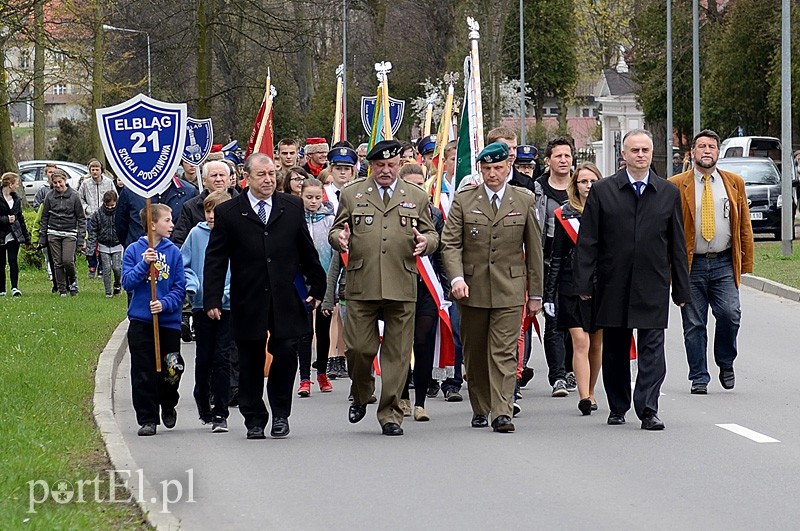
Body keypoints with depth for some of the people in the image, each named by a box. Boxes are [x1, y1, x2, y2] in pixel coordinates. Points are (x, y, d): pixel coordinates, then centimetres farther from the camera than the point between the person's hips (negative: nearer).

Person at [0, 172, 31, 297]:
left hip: (14, 235, 3)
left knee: (13, 260, -10)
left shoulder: (16, 199, 11)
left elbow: (20, 218, 18)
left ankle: (15, 287, -16)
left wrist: (26, 236, 18)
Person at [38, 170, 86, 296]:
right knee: (58, 263, 2)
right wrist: (42, 237, 7)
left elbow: (81, 218, 1)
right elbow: (44, 218, 10)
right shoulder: (50, 197, 3)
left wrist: (81, 238, -4)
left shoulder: (74, 196, -3)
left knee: (68, 261, -14)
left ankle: (73, 281, 14)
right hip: (53, 234, 2)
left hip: (69, 234, -2)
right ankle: (62, 290, 11)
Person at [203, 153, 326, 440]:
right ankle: (254, 419, 16)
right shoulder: (227, 212, 1)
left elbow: (306, 251, 15)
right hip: (248, 302, -1)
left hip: (286, 299, 1)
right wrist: (212, 300, -6)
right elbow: (215, 260, 0)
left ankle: (280, 412, 9)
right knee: (250, 362, 5)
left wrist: (317, 287, 15)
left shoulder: (292, 207, 8)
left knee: (286, 352, -9)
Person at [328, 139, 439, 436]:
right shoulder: (351, 195, 10)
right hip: (361, 286, -1)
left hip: (402, 288, 1)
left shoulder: (417, 198, 12)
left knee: (397, 354, 1)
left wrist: (425, 242, -10)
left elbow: (432, 235, 14)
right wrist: (340, 238, -12)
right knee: (359, 348, -3)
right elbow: (336, 231, 12)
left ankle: (390, 414, 9)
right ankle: (360, 396, 25)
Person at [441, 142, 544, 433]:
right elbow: (451, 243, 0)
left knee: (504, 353, -8)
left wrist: (535, 293, 9)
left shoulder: (524, 200, 5)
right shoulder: (464, 200, 3)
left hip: (509, 289, -1)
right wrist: (456, 277, -17)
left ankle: (502, 412, -11)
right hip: (472, 287, 1)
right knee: (474, 352, 9)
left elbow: (533, 248, 9)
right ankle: (480, 409, 23)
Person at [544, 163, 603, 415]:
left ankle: (590, 393, 24)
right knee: (580, 342, -11)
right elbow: (556, 257, 5)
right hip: (572, 287, -2)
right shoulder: (565, 214, 3)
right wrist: (549, 294, 2)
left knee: (596, 344, 9)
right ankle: (584, 397, -17)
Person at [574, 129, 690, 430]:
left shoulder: (668, 193, 7)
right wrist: (584, 284, -5)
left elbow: (677, 245, 9)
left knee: (652, 349, -7)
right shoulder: (602, 191, 3)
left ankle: (648, 410, -9)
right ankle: (617, 408, 21)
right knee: (615, 351, 9)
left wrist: (681, 289, 7)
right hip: (614, 286, 0)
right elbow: (587, 242, 1)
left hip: (653, 285, 0)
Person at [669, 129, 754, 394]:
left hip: (724, 264, 1)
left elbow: (745, 226, 11)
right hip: (691, 264, -1)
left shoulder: (734, 183, 9)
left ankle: (726, 363, 11)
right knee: (694, 325, 0)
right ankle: (699, 379, 10)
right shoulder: (676, 186, 2)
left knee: (730, 314, -14)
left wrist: (745, 262, 5)